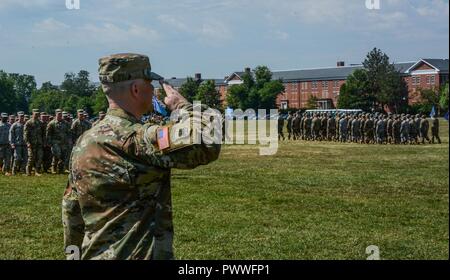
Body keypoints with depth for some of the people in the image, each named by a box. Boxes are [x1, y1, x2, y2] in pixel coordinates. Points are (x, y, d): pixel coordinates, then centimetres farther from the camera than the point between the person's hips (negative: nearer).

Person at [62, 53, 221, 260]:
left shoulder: (83, 142, 6)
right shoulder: (136, 139, -19)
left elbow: (71, 210, 13)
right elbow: (207, 144, -26)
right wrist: (182, 106, -8)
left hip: (94, 255, 8)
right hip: (139, 255, -8)